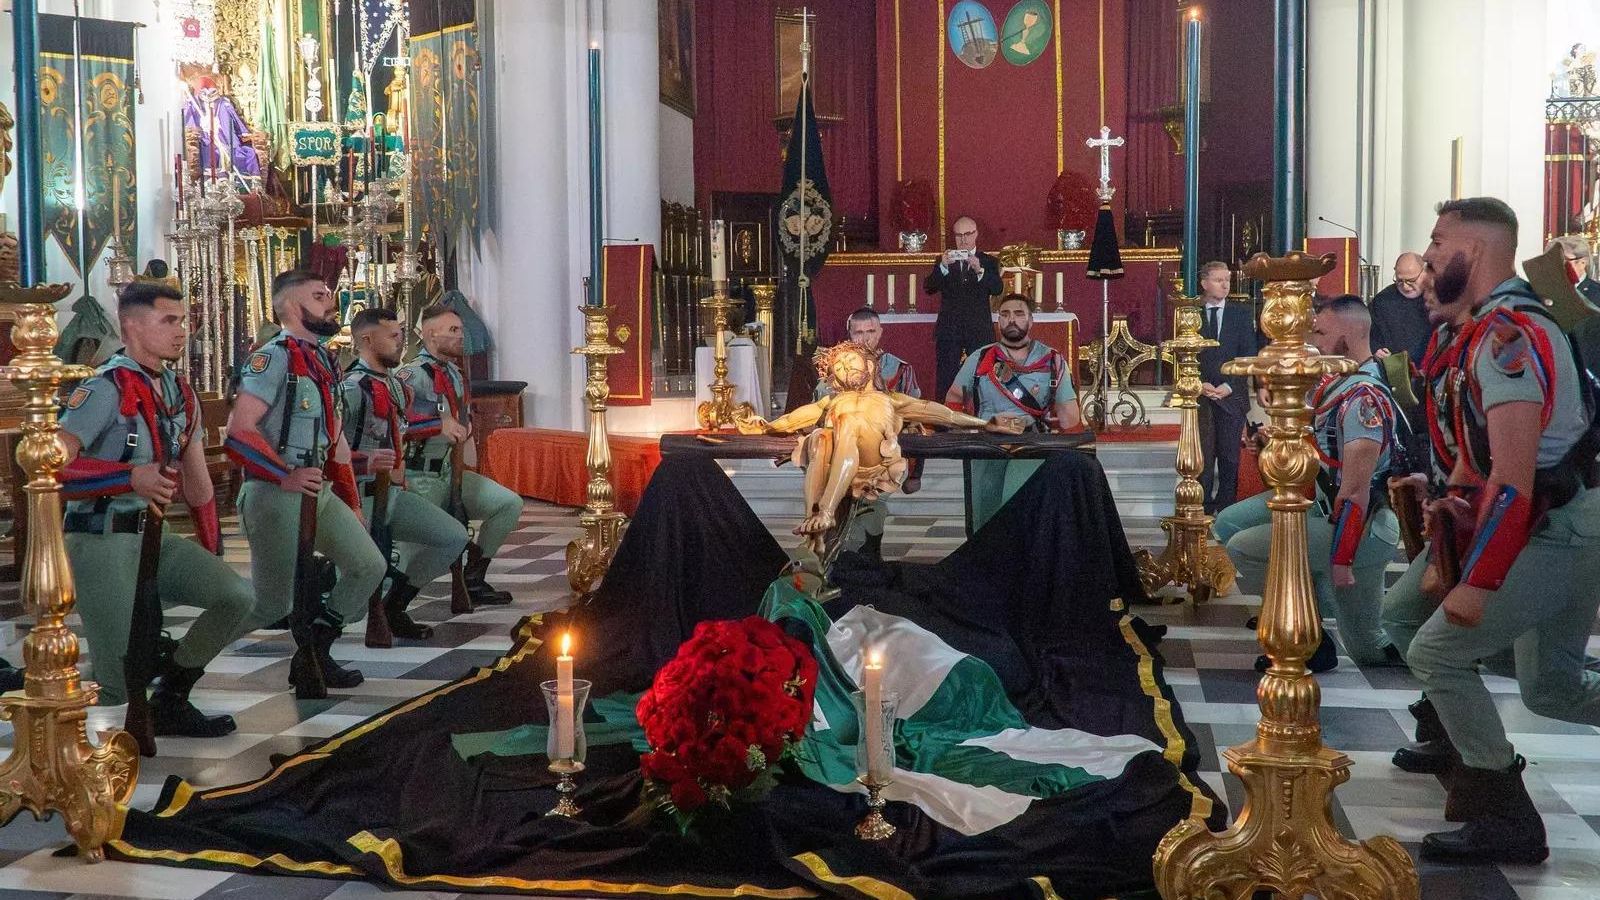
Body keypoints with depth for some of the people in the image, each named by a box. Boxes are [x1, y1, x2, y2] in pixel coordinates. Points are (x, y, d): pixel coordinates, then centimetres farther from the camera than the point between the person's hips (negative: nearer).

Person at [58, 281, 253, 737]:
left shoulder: (181, 394, 11)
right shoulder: (103, 390, -13)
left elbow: (196, 481, 18)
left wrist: (212, 557, 19)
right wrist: (132, 477, -30)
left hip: (155, 535, 7)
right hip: (102, 541, -7)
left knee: (238, 597, -10)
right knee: (119, 684, -13)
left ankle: (170, 699, 9)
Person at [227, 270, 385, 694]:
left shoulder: (323, 361, 15)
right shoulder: (273, 358, -13)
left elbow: (336, 438, 20)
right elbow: (239, 432, -21)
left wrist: (352, 504, 19)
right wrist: (286, 477, -20)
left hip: (319, 490, 9)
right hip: (274, 494, -9)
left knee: (369, 566, 8)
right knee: (272, 606, -7)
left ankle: (313, 656, 15)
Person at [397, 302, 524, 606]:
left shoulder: (454, 374, 13)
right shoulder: (414, 375, -17)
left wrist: (464, 427, 11)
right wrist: (439, 425, -31)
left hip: (449, 472, 9)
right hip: (419, 479, -9)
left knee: (510, 504, 2)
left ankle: (473, 580, 10)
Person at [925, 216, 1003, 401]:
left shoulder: (989, 262, 9)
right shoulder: (945, 260, 11)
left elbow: (997, 289, -7)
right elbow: (928, 288, -2)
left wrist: (979, 270, -24)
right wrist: (943, 267, -19)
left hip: (979, 330, -1)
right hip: (949, 330, 1)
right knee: (945, 380, -2)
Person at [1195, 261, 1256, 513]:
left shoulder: (1241, 313, 7)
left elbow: (1248, 355, 1)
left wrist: (1228, 386, -10)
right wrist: (1200, 385, -10)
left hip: (1232, 396, 1)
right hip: (1200, 396, -1)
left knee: (1230, 457, 2)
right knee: (1203, 456, -3)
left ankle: (1227, 508, 8)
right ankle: (1203, 509, 1)